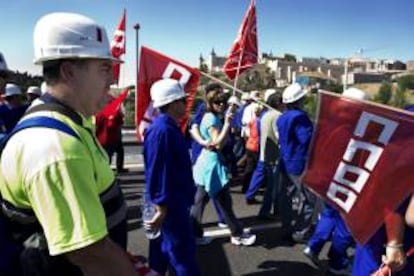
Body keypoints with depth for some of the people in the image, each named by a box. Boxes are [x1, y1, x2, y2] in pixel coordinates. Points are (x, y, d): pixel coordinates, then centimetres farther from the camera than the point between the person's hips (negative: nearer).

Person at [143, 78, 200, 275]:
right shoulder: (162, 130, -23)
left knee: (163, 248, 20)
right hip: (169, 205, -10)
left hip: (171, 201, 10)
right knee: (183, 251, 2)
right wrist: (162, 207, -23)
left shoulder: (168, 127, 9)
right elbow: (158, 172, -25)